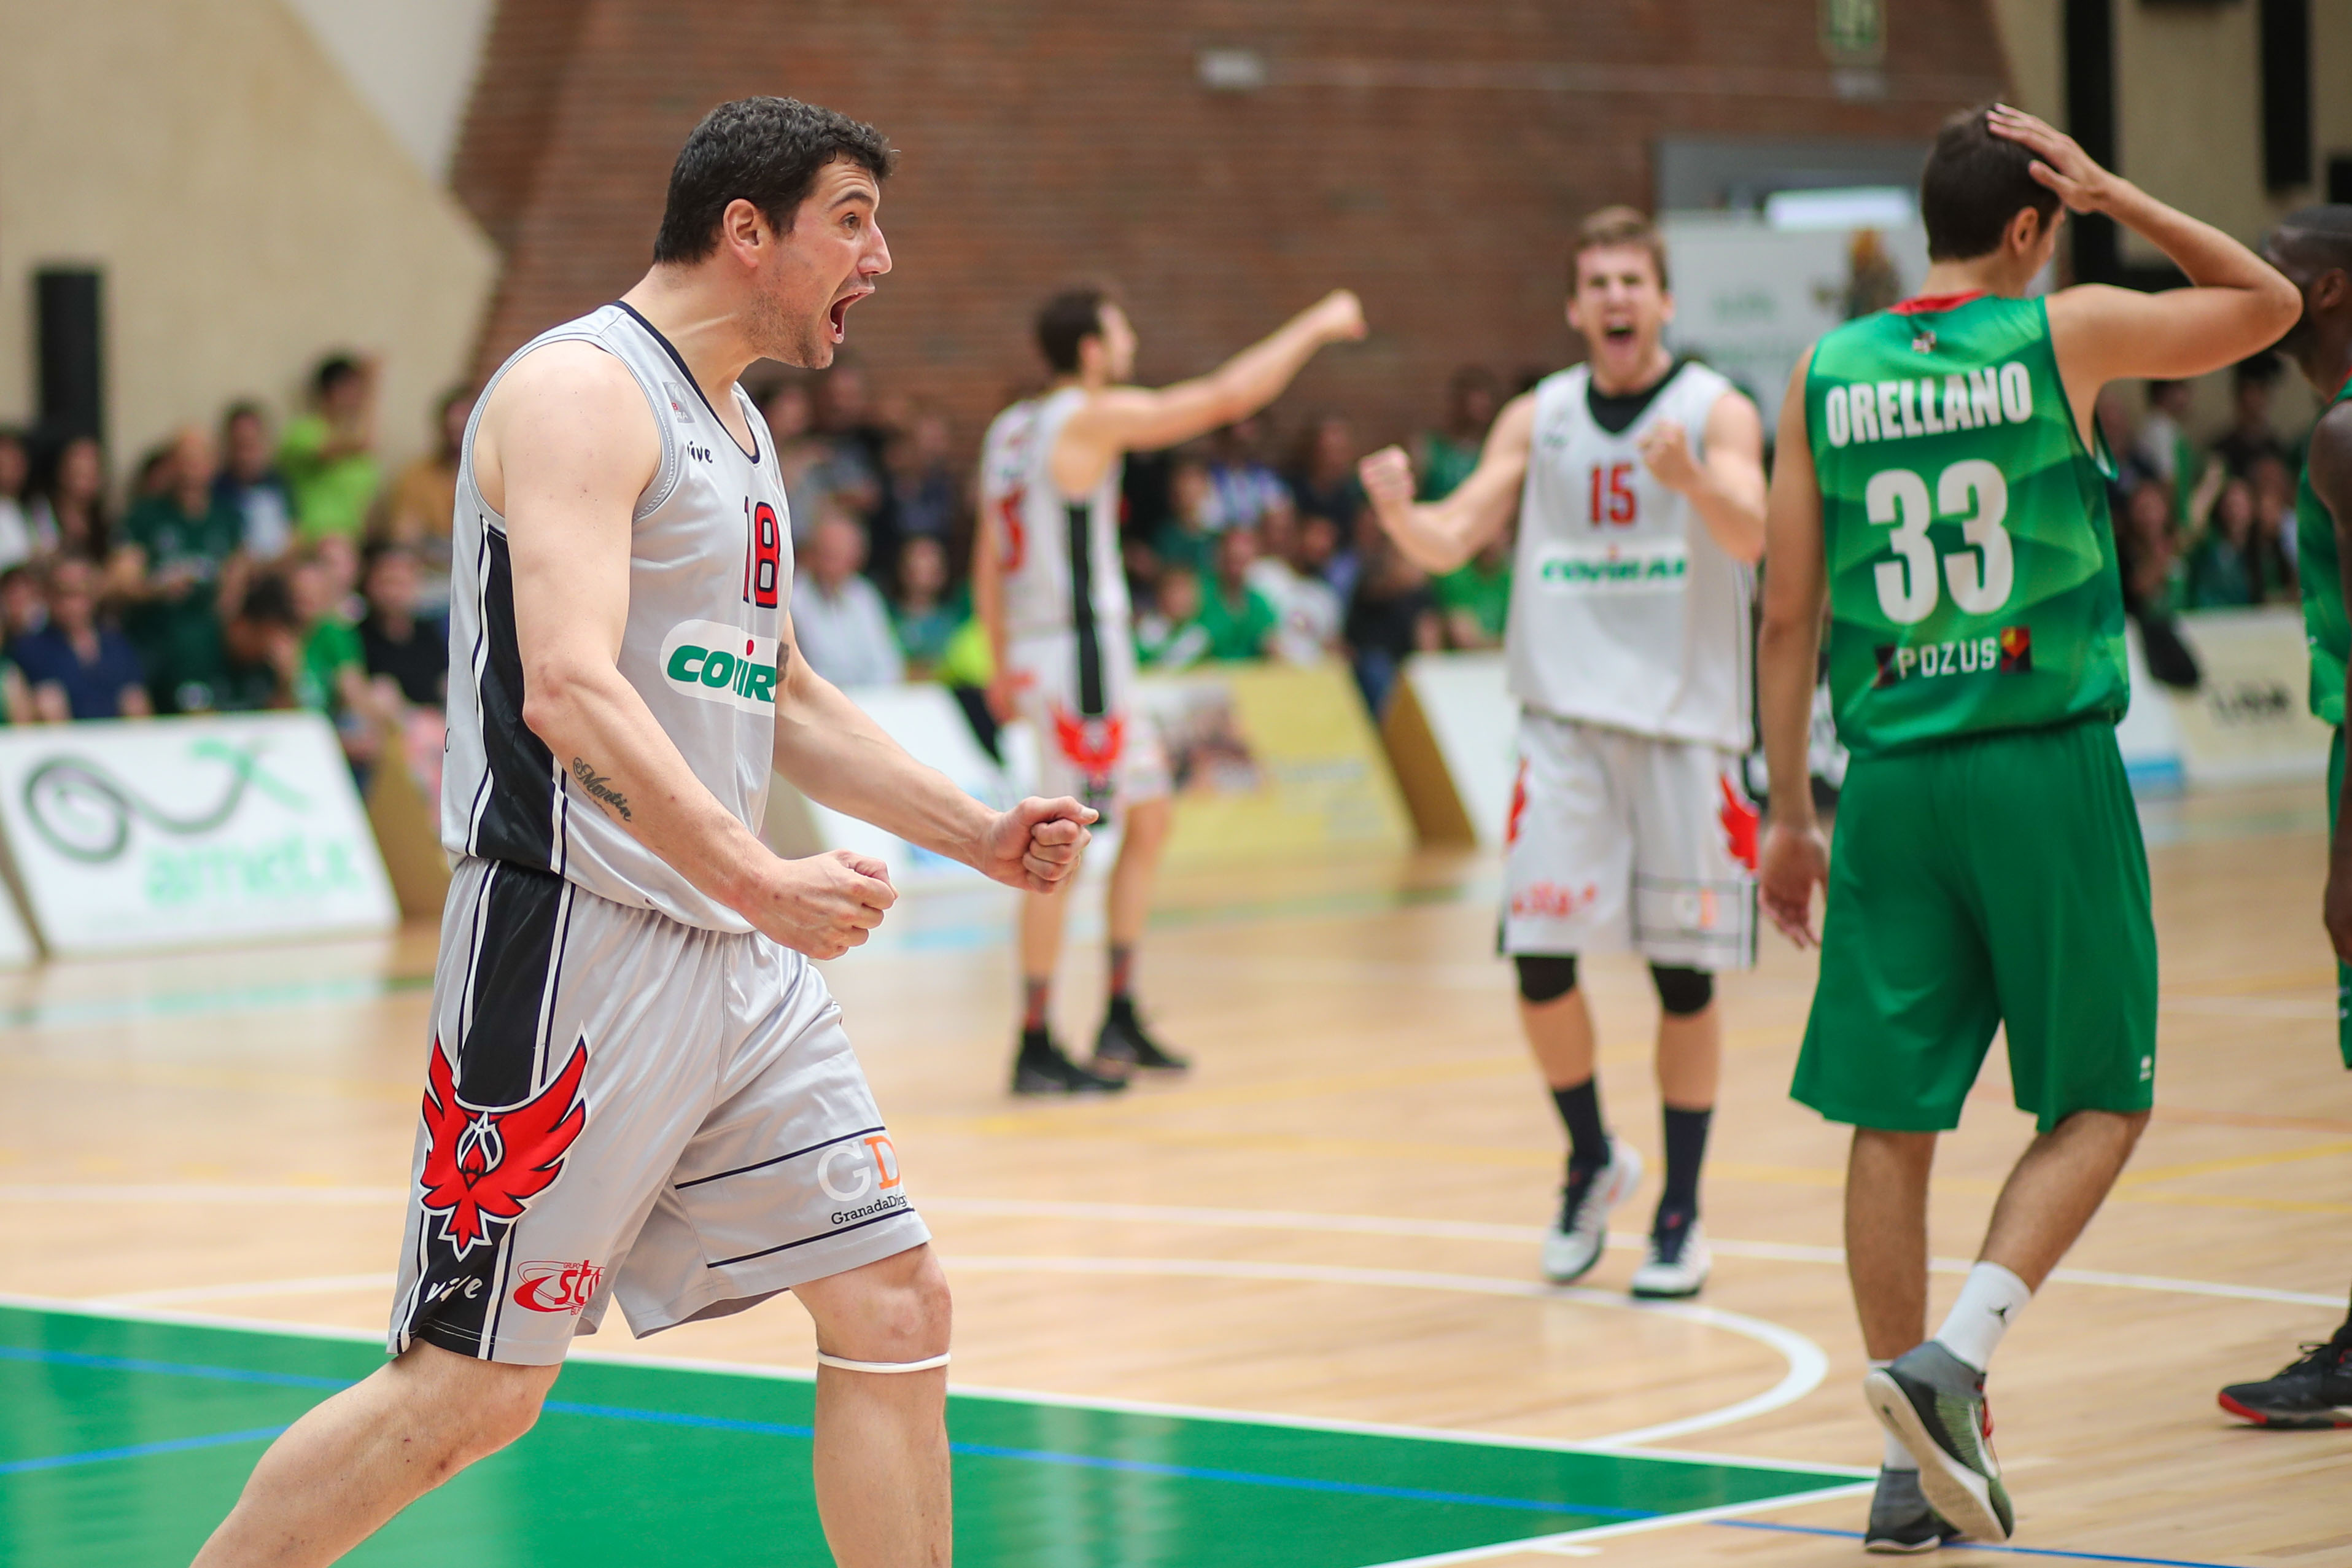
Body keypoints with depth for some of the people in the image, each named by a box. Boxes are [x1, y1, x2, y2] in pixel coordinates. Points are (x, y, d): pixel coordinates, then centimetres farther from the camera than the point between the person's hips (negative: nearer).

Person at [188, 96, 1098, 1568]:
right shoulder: (583, 389, -12)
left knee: (897, 1306, 4)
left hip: (739, 957, 9)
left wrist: (979, 833, 19)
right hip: (579, 939, -9)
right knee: (473, 1389, -5)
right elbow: (569, 689, -26)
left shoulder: (737, 428, 17)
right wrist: (762, 879, -34)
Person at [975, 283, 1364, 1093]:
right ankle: (1035, 1049, -1)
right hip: (1078, 651, -10)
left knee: (1149, 818, 16)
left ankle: (1121, 1019, 17)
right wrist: (1315, 327, -5)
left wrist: (1004, 662, 24)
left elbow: (989, 557, 17)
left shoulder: (1009, 430, 13)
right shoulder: (1091, 418, -13)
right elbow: (1228, 395, -15)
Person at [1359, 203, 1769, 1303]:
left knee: (1684, 973, 1)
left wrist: (1692, 481, -40)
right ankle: (1592, 1162, 19)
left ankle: (1681, 1213, 12)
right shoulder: (1537, 420, 8)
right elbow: (1450, 542, 2)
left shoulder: (1716, 412, -2)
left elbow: (1752, 535, -19)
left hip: (1685, 722, -2)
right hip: (1565, 717, 2)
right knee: (1539, 959, -6)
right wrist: (1399, 513, -21)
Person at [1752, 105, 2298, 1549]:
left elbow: (1789, 616, 5)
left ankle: (1913, 1469, 10)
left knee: (1894, 1120, 8)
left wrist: (1789, 812, 11)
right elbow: (2272, 302, 11)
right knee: (2101, 1103, 8)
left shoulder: (1826, 375, 5)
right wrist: (2117, 197, 9)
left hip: (1894, 779, 3)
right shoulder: (2068, 336, -4)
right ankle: (1955, 1355, -12)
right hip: (2048, 771, -3)